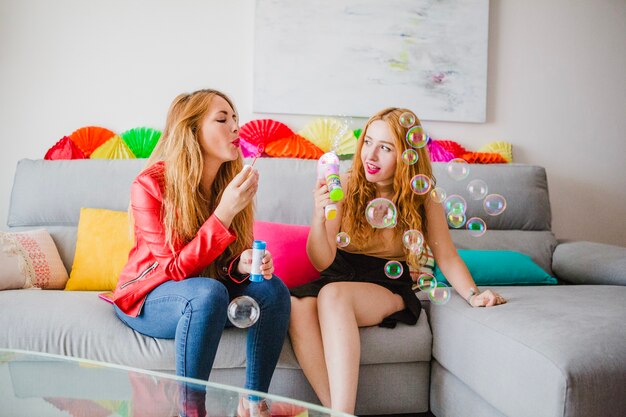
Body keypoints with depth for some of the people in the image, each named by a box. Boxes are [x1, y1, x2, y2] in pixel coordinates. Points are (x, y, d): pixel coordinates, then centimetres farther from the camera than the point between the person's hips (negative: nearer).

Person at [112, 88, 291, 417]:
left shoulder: (233, 182, -4)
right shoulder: (150, 186, -19)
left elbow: (225, 267, 3)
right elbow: (176, 269, -23)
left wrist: (242, 265, -23)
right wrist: (226, 210, -33)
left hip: (206, 295, 5)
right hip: (148, 297, -5)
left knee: (273, 289, -21)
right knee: (209, 292, -36)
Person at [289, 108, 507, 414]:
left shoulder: (422, 198, 0)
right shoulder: (346, 186, -3)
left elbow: (446, 256, 6)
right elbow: (323, 262, -7)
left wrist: (473, 295, -12)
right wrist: (319, 216, -25)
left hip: (390, 287, -1)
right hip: (340, 277, 2)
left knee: (333, 294, -34)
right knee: (297, 307, -33)